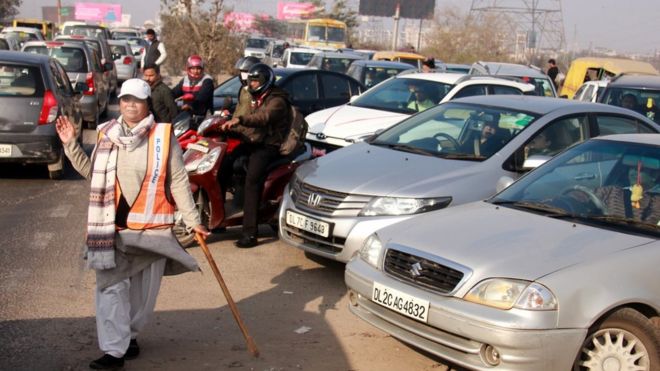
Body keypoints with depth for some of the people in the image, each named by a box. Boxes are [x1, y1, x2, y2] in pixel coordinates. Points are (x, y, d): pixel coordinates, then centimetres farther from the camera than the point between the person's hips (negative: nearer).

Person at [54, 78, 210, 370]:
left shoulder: (163, 135, -5)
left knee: (144, 289, 11)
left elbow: (178, 181, -1)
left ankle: (129, 334, 33)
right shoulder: (106, 134, 6)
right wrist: (71, 144, 4)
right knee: (111, 286, -1)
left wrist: (192, 219, -2)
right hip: (112, 225, 2)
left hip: (151, 225, -2)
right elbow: (92, 172, 14)